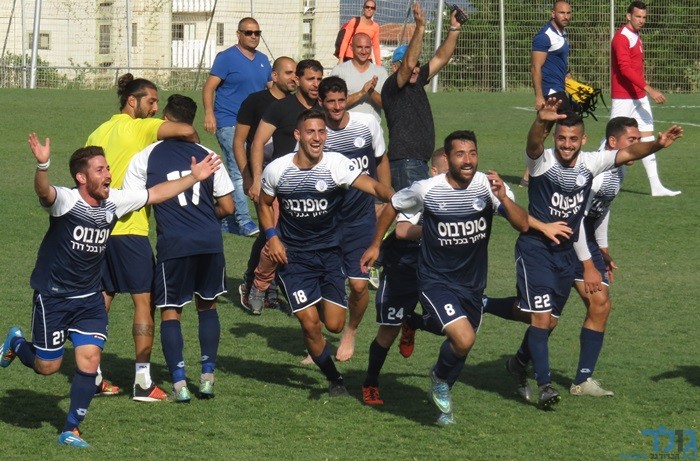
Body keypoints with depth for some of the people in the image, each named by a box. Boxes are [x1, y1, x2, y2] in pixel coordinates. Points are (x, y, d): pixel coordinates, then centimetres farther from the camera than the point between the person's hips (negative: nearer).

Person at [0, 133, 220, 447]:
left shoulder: (114, 201, -2)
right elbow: (44, 192, -43)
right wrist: (42, 165, -65)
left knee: (89, 361, -7)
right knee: (47, 366, 3)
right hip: (52, 297, -5)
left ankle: (72, 429, 9)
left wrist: (194, 177, 11)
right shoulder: (66, 201, -21)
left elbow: (156, 194, 11)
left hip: (89, 299, 5)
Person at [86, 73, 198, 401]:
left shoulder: (98, 133, 14)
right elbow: (186, 130, -20)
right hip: (129, 229, -7)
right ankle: (142, 380, -6)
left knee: (101, 300, 13)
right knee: (144, 301, -2)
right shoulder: (139, 128, -7)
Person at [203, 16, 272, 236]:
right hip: (229, 124, -7)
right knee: (239, 171, -13)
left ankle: (228, 220, 18)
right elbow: (209, 87, -10)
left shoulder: (262, 60, 14)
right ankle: (244, 221, -15)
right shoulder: (226, 58, -6)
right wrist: (209, 114, -22)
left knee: (236, 172, 11)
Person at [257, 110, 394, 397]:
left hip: (330, 251, 0)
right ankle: (333, 378, 14)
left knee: (335, 324, -3)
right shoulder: (277, 170, -7)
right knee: (310, 323, -10)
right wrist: (272, 236, -4)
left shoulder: (336, 164, -13)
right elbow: (265, 204, 11)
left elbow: (372, 186, -28)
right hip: (293, 255, 0)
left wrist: (394, 198, -48)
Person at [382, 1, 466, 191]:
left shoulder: (416, 83, 15)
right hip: (404, 163, -9)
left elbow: (440, 59, 16)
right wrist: (420, 28, -31)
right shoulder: (391, 87, -8)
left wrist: (454, 29, 6)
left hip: (420, 163, 9)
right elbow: (409, 63, -24)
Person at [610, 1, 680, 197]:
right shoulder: (621, 38, -14)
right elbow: (625, 69, -24)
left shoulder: (636, 37, 15)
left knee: (647, 138, 4)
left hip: (639, 97, 9)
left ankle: (656, 186, 1)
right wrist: (649, 89, -29)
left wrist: (645, 90, 15)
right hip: (623, 98, -9)